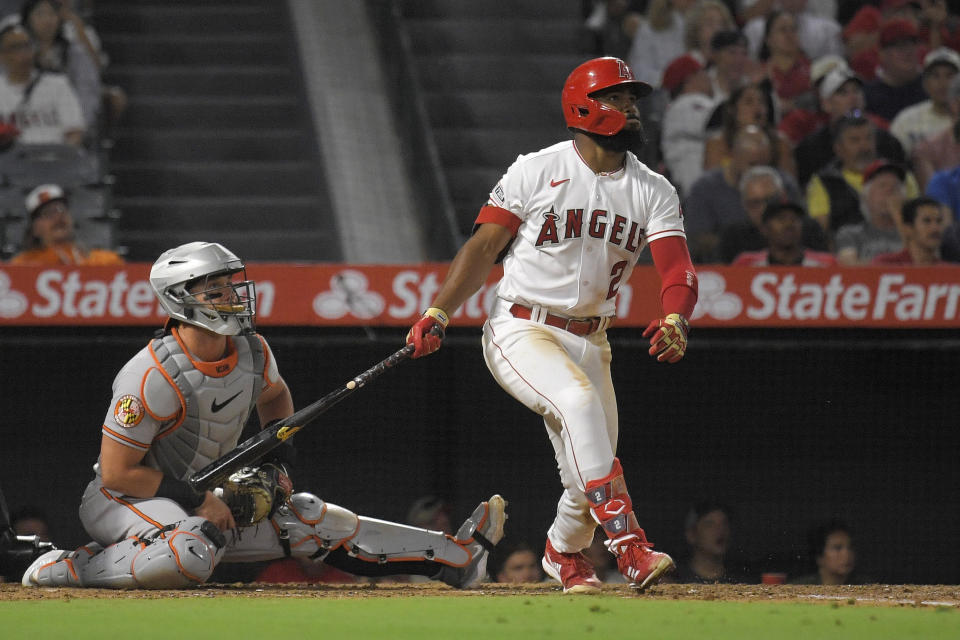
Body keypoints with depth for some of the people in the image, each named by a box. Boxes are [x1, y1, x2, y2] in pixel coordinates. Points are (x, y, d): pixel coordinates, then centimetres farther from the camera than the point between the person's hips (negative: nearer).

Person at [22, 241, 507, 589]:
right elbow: (118, 471, -22)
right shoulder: (154, 377, -26)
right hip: (120, 502, -8)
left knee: (310, 519, 1)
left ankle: (454, 557, 2)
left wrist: (275, 463, 9)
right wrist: (198, 502, -21)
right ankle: (67, 569, -24)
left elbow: (274, 395, 24)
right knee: (194, 552, -40)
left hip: (199, 499, 8)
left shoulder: (252, 352, -2)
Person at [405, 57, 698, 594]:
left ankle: (564, 553, 41)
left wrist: (674, 319, -31)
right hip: (522, 329, -5)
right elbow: (483, 248, -4)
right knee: (579, 399, -34)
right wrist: (437, 315, -15)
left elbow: (678, 268, -9)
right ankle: (629, 545, -40)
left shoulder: (654, 192, 4)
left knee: (589, 479, 6)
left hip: (589, 342, 5)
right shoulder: (537, 171, -5)